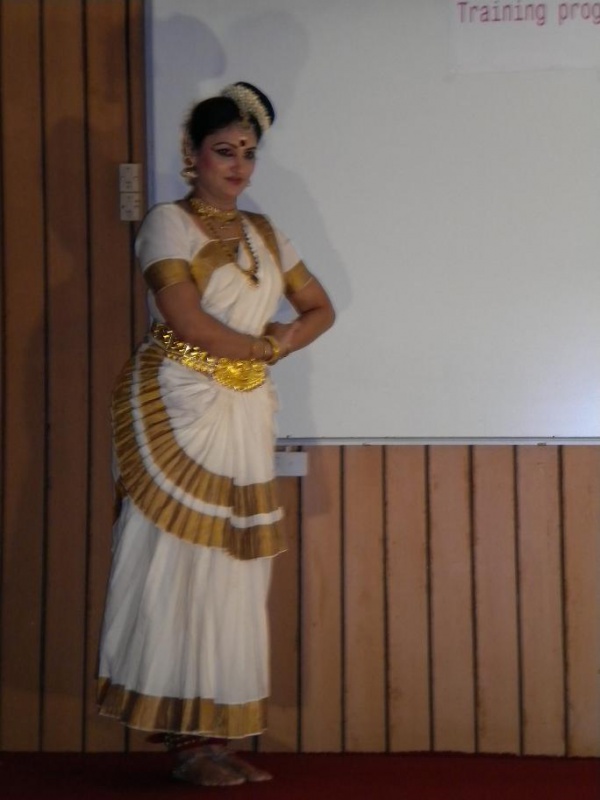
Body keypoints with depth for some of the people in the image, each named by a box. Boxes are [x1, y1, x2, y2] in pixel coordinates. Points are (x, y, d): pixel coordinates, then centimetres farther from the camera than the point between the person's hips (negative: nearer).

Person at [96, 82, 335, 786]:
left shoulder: (263, 233, 17)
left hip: (245, 414, 7)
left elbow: (319, 310, 19)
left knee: (232, 570, 4)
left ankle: (216, 735, 8)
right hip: (177, 410, -6)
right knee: (178, 565, -6)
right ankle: (186, 738, -2)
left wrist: (276, 345, 1)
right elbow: (185, 321, -15)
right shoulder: (169, 223, -3)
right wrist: (261, 345, -4)